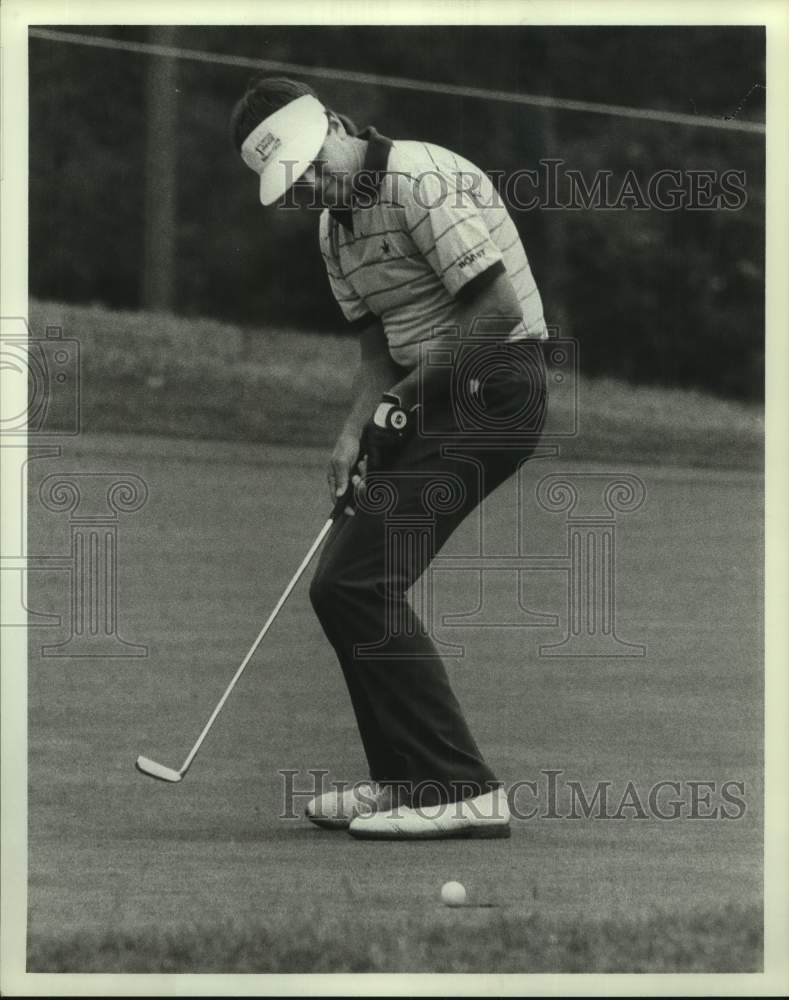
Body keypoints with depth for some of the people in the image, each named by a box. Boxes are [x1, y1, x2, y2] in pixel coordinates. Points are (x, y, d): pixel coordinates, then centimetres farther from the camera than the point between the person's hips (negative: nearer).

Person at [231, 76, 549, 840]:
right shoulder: (335, 230, 13)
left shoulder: (421, 181, -17)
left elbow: (498, 310, -22)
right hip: (432, 400, 10)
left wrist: (412, 391, -12)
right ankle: (407, 778, 18)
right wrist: (355, 434, -1)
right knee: (342, 584, 11)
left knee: (356, 583, -15)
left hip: (489, 392, -10)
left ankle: (463, 791, -15)